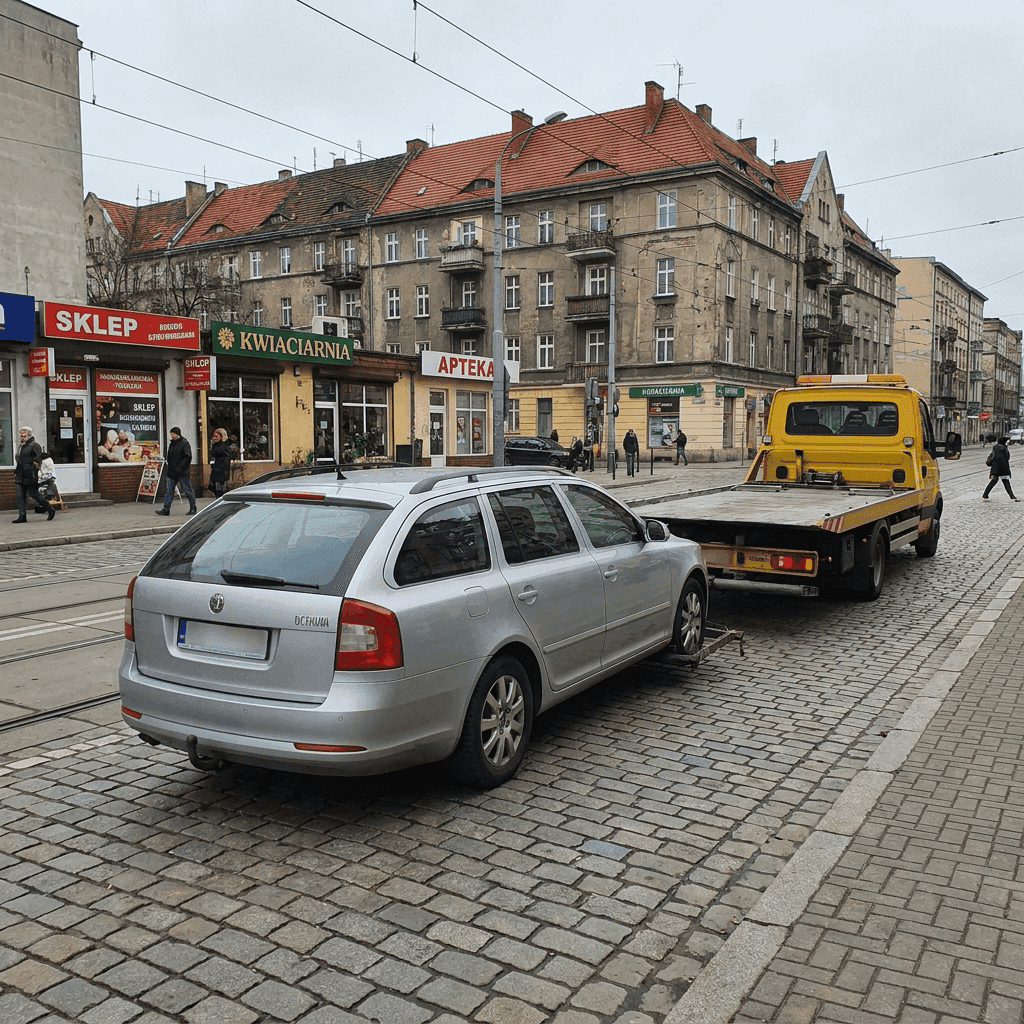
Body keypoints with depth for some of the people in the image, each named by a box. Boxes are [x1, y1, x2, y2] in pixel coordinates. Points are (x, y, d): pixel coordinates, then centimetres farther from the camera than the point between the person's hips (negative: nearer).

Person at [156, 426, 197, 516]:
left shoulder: (184, 444, -8)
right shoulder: (171, 444, 15)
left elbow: (188, 458, -15)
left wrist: (179, 467, -19)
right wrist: (169, 467, 12)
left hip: (182, 473, -7)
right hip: (171, 473, 7)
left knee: (188, 490, 1)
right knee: (169, 491, 3)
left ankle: (193, 509, 10)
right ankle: (166, 509, 4)